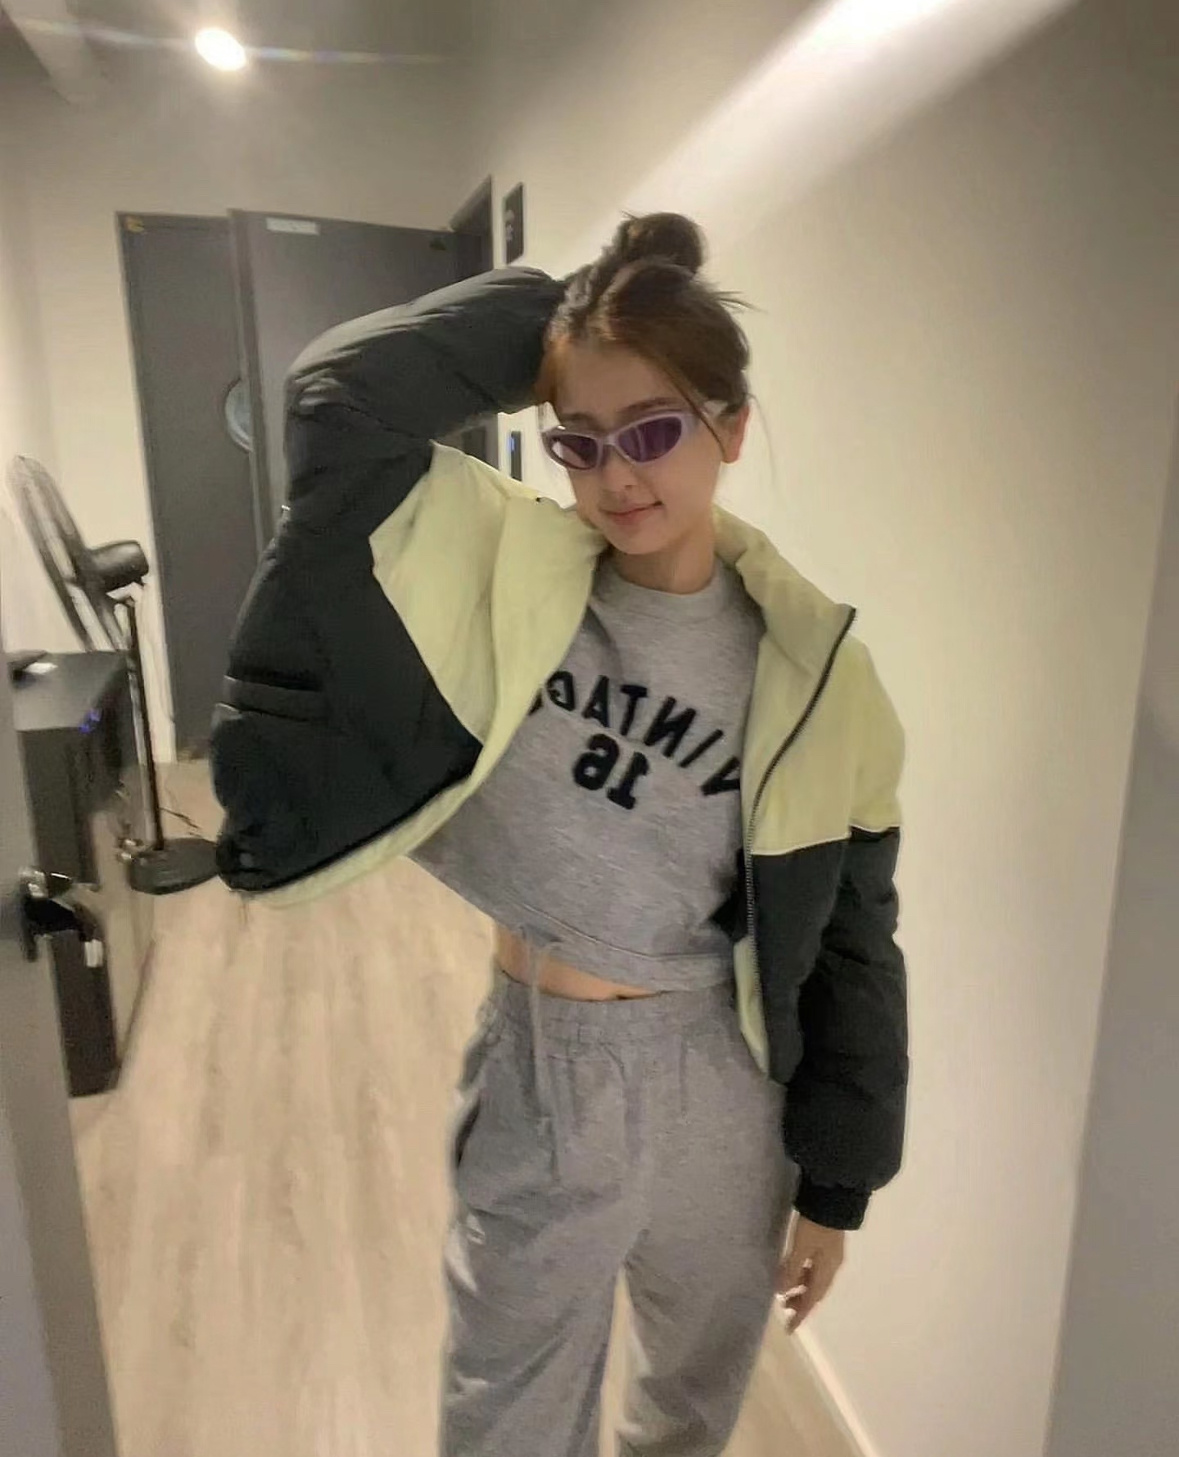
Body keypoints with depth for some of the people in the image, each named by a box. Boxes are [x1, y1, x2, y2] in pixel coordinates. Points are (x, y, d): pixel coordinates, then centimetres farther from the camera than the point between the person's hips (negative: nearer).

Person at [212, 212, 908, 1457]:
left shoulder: (807, 667, -12)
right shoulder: (504, 568, -10)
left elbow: (848, 945, -5)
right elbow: (340, 395, -23)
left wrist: (836, 1181, 1)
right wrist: (546, 312, -14)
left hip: (719, 1081, 1)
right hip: (540, 1071, 0)